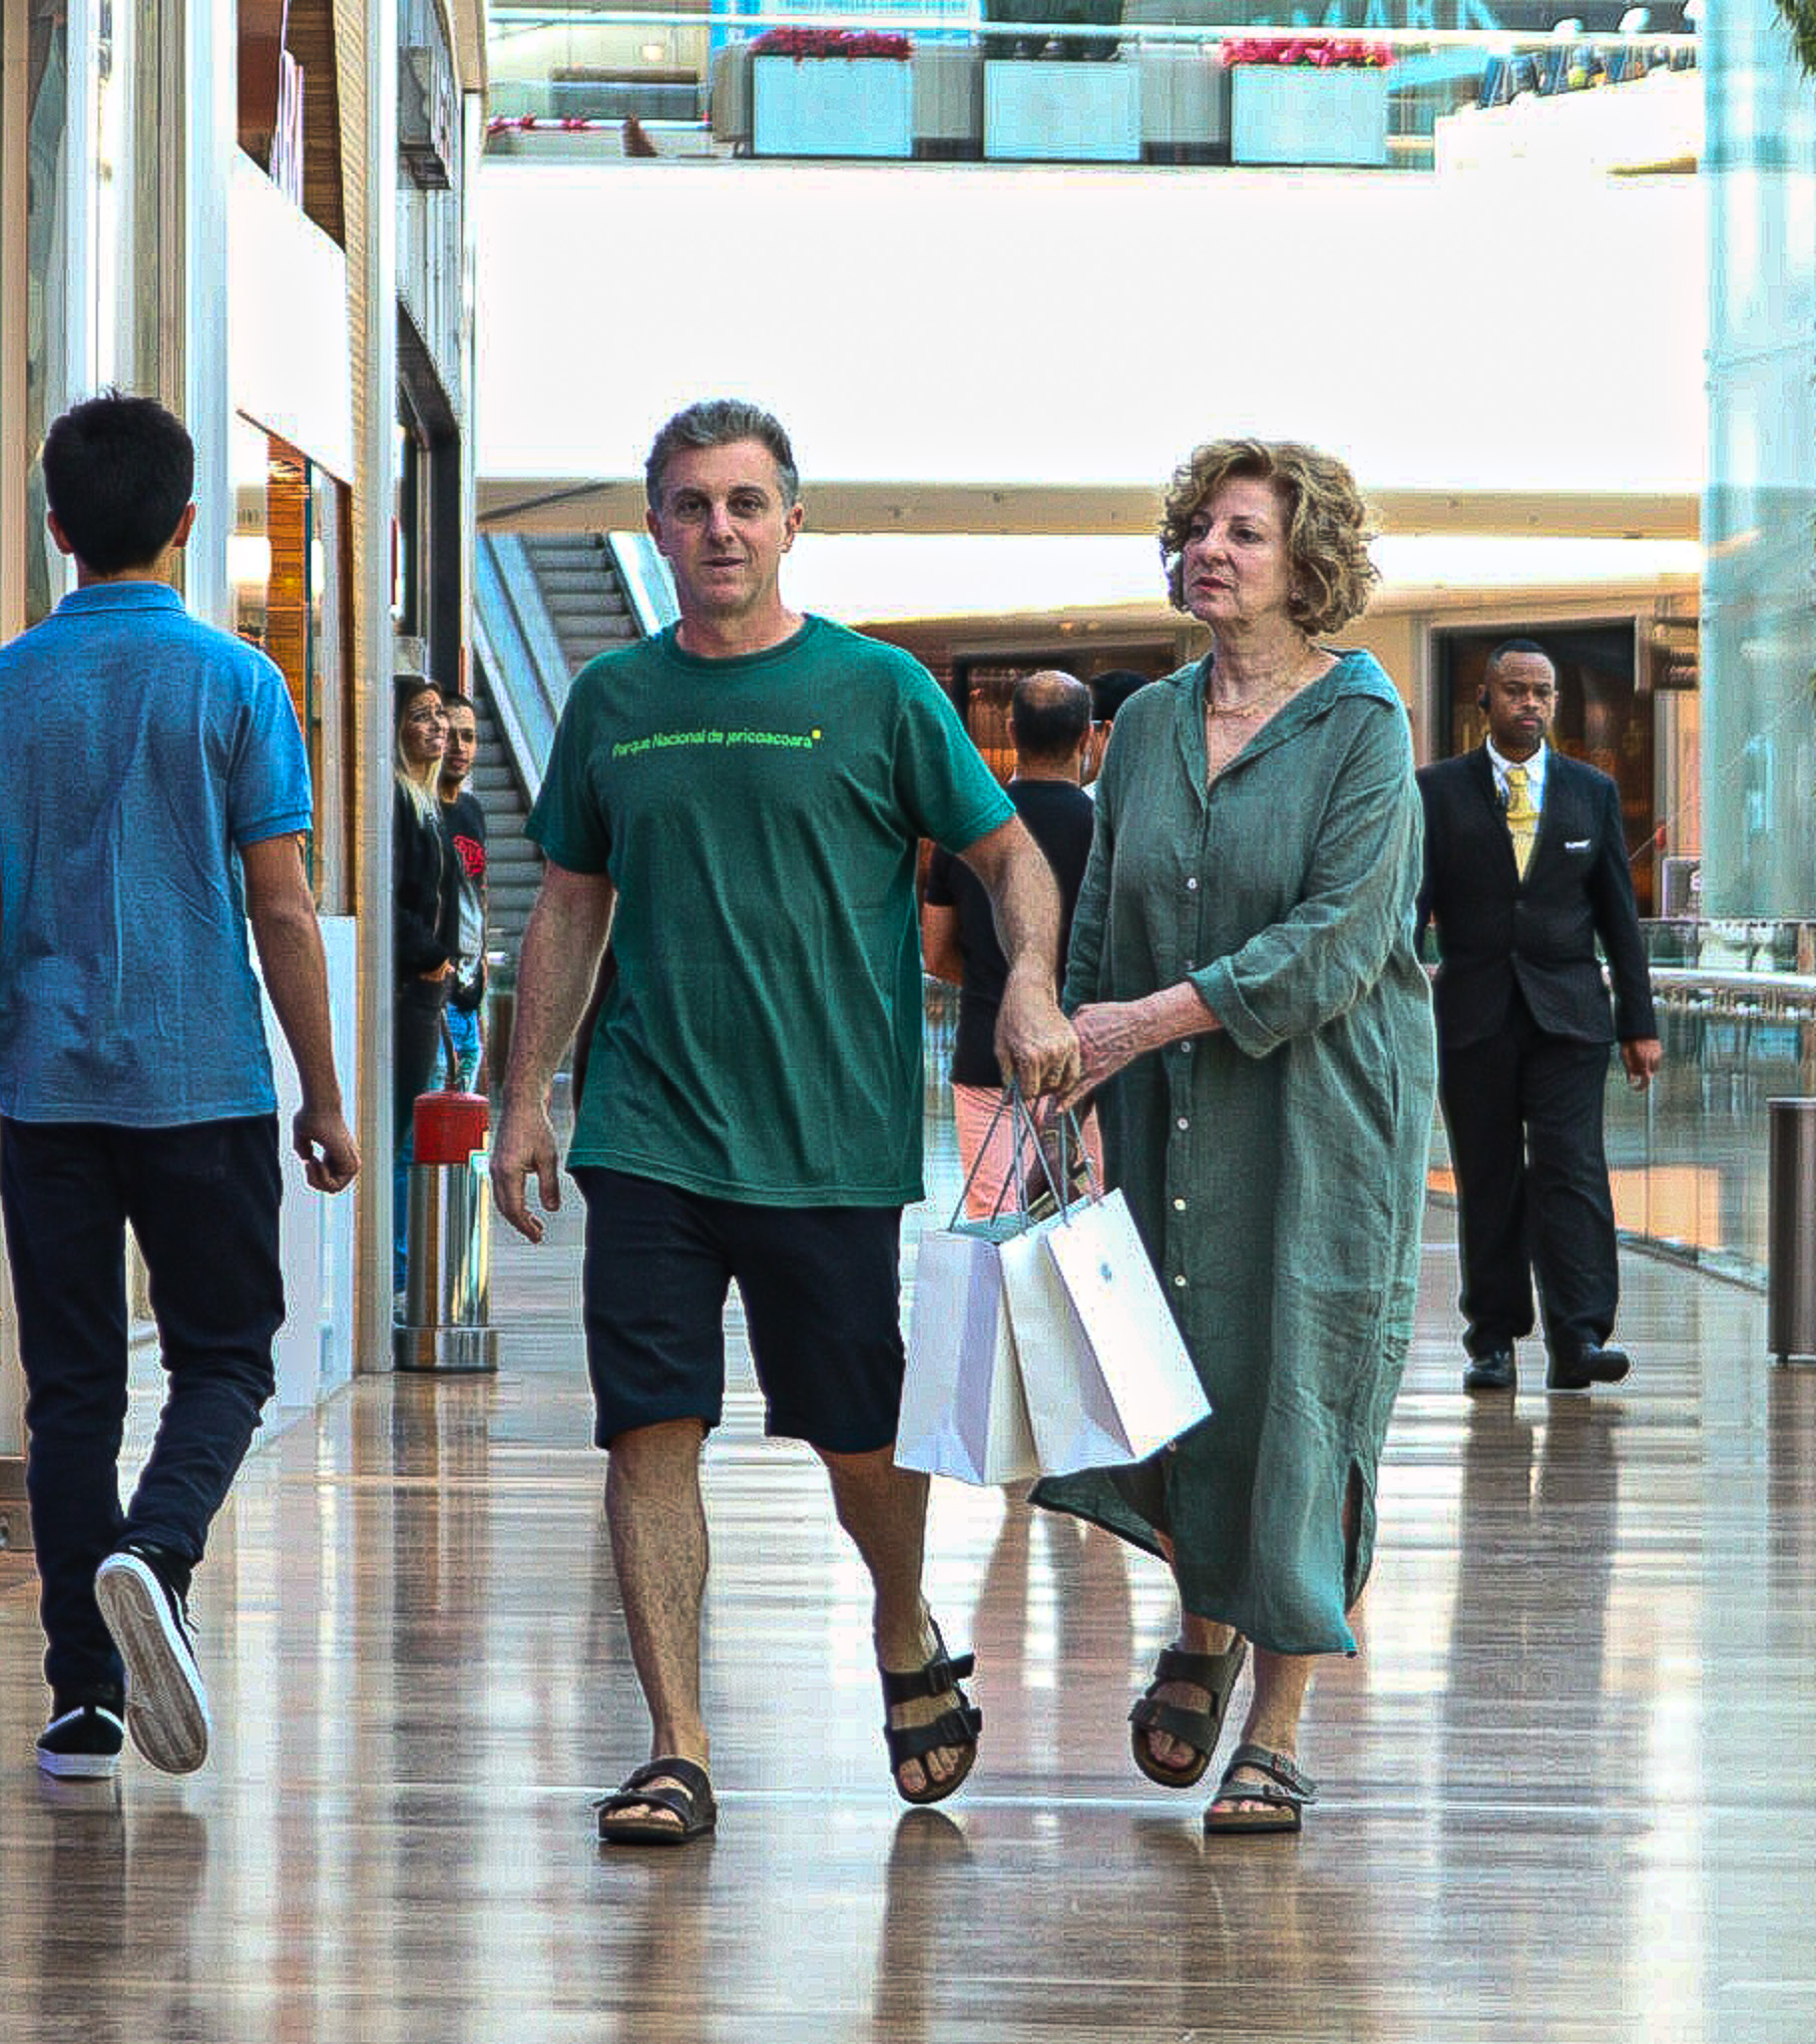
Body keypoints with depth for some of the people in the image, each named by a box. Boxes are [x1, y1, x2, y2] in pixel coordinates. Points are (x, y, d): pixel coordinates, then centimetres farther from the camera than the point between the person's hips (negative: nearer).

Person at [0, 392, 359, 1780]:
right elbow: (282, 912, -4)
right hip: (202, 1082, -2)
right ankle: (156, 1552, -19)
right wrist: (325, 1098, 3)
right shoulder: (234, 683, -4)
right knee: (225, 1354, 10)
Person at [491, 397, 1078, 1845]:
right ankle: (678, 1752, -2)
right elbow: (572, 906, 16)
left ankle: (907, 1633, 36)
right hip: (648, 1129, 2)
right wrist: (525, 1098, 10)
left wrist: (1032, 986, -15)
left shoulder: (877, 690, 0)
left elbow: (1011, 856, 5)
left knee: (859, 1437, 6)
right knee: (652, 1430, -6)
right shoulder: (614, 699, 9)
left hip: (833, 1135, -2)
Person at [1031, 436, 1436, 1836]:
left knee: (1295, 1389, -3)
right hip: (1169, 1110, 4)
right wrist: (1075, 1075, 3)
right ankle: (1205, 1627, 29)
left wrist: (1154, 1018, -17)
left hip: (1319, 1115, -4)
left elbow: (1337, 941, -14)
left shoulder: (1361, 727, -6)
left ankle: (1278, 1725, 5)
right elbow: (1099, 928, 14)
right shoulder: (1150, 725, 10)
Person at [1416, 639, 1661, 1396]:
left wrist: (1639, 1022, 7)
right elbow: (1411, 906, 0)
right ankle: (1493, 1340, 12)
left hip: (1569, 1014, 0)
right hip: (1474, 1014, 0)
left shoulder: (1592, 792, 9)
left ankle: (1579, 1339, -16)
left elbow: (1619, 913, 11)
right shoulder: (1438, 791, 4)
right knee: (1487, 1184, 3)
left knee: (1571, 1167, -11)